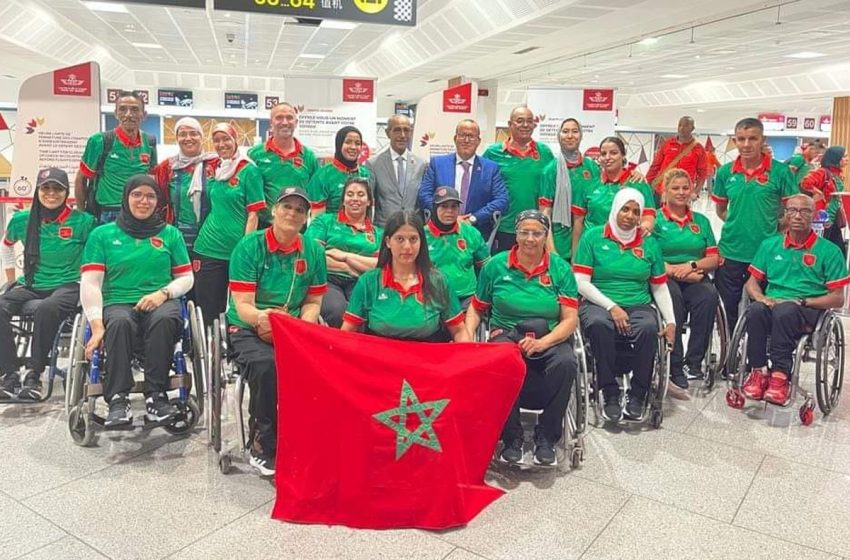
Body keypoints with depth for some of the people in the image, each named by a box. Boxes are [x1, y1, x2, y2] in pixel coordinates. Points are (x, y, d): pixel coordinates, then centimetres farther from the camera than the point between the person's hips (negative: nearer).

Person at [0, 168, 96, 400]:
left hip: (68, 285, -4)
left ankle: (33, 374, -23)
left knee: (47, 310, -36)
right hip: (30, 285, 4)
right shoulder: (22, 220, 6)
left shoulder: (83, 221, -5)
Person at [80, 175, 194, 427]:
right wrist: (97, 326, -11)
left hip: (161, 302, 1)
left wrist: (163, 293, -7)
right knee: (120, 322, -36)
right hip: (118, 303, 0)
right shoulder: (102, 234, 12)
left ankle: (156, 395, -30)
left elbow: (186, 278, 15)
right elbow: (90, 283, 3)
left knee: (165, 319, -36)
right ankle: (118, 399, -33)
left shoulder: (170, 233, 16)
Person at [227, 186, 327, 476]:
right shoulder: (249, 246, -5)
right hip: (248, 329, -2)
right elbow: (243, 305, -11)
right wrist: (260, 318, -35)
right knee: (266, 365, -34)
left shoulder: (313, 251, 5)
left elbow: (313, 301, 10)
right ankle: (261, 445, -12)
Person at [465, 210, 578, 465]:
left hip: (550, 337, 1)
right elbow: (476, 308, 13)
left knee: (566, 363, -33)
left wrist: (541, 343, -18)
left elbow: (570, 319, -1)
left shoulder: (561, 269, 5)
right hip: (506, 334, 0)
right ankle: (511, 436, -13)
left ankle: (546, 437, -11)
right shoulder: (496, 265, 6)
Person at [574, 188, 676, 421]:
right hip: (599, 304, -2)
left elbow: (660, 288, 15)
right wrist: (612, 307, -12)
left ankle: (637, 395, -13)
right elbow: (582, 282, -2)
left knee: (649, 328, -32)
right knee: (599, 324, -36)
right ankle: (610, 394, -21)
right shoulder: (593, 237, 5)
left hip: (638, 306, 2)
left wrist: (671, 321, 1)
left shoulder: (649, 244, 15)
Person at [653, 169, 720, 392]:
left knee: (709, 295, -30)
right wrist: (674, 270, -16)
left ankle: (693, 362, -24)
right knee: (673, 296, -36)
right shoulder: (655, 220, 6)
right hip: (664, 278, -3)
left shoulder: (701, 221, 19)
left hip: (695, 279, 3)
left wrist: (692, 265, -7)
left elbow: (714, 258, 12)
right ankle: (675, 366, -29)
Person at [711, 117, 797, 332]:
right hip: (730, 253, 3)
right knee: (729, 312, 14)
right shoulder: (725, 172, 2)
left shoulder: (780, 171, -5)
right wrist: (736, 223, 1)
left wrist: (774, 226, -8)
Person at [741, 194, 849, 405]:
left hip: (809, 311, -3)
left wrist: (802, 302, -11)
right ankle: (758, 371, -26)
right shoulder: (770, 244, 16)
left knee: (785, 311, -37)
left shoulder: (829, 251, 6)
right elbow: (752, 282, 16)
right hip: (771, 303, 3)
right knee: (756, 310, -33)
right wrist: (761, 297, -7)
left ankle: (780, 376, -34)